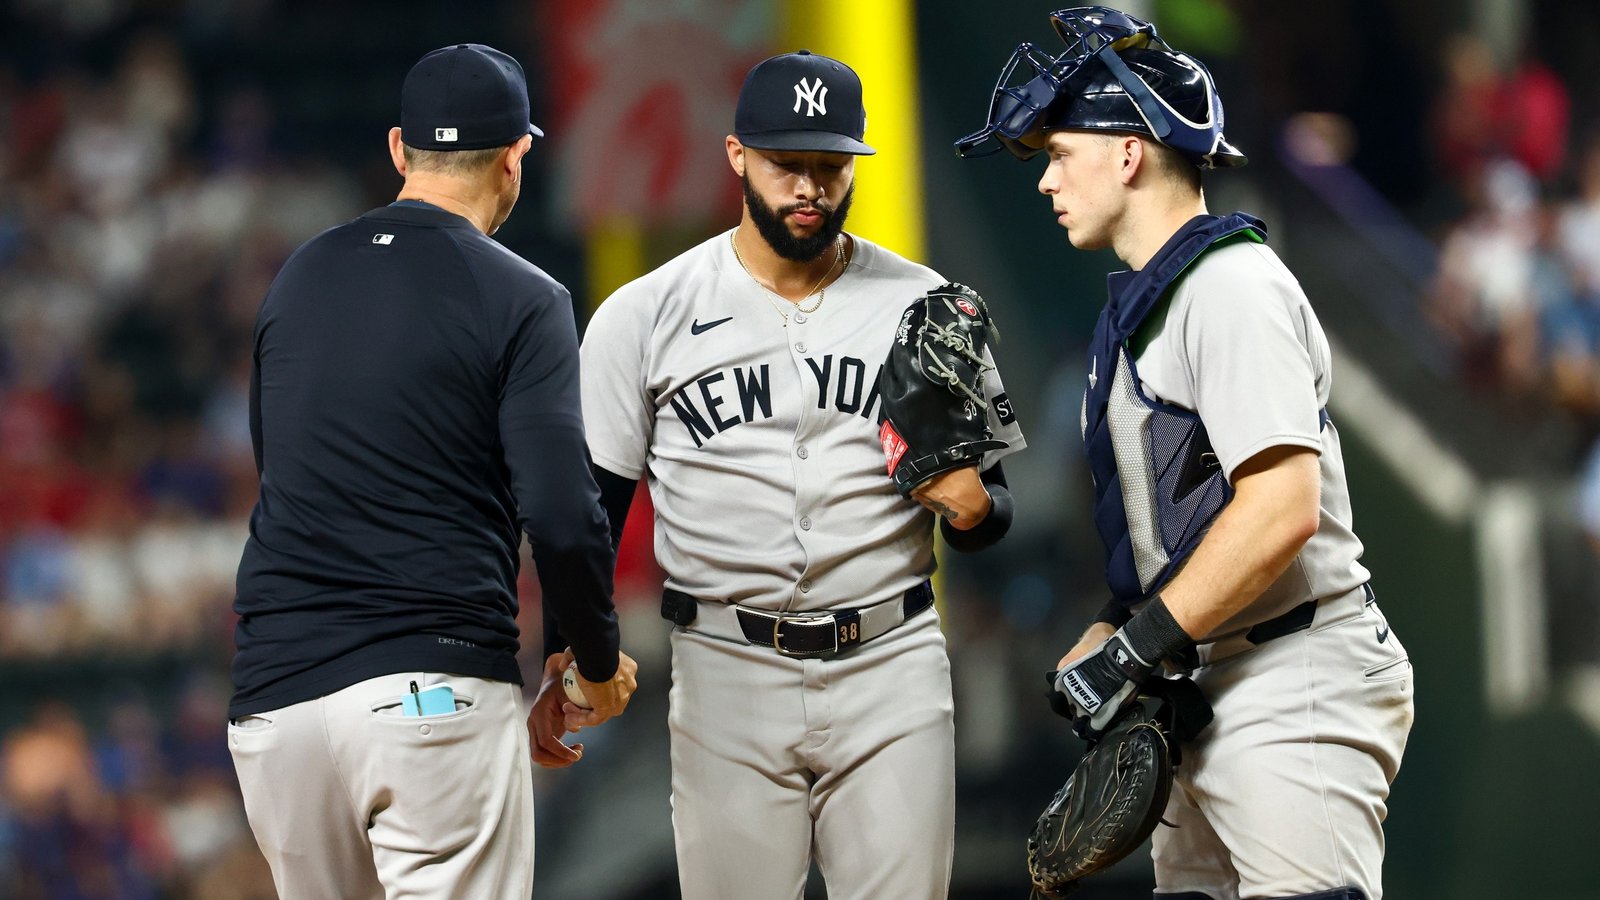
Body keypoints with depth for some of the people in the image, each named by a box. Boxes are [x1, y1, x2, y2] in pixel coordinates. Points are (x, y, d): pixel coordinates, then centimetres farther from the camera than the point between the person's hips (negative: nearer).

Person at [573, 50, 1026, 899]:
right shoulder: (642, 317, 2)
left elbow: (993, 507, 10)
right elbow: (591, 510, 5)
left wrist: (970, 504, -14)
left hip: (891, 670, 1)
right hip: (725, 672, -1)